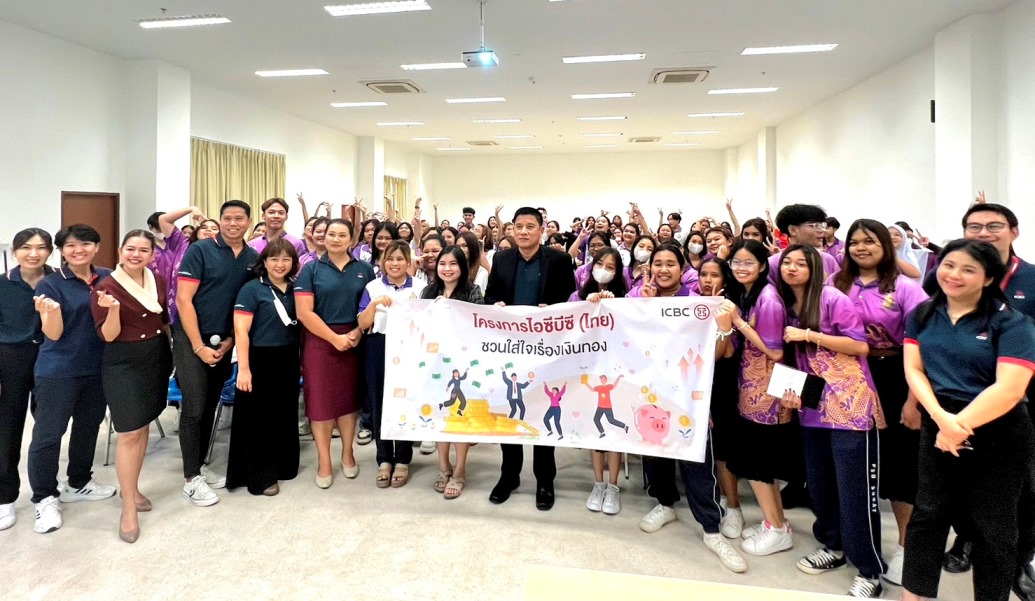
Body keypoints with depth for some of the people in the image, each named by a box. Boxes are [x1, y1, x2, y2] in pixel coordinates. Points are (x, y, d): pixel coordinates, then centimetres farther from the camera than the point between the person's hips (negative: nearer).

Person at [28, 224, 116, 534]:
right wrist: (51, 311, -35)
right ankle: (45, 498, 16)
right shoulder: (50, 284, -10)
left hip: (97, 367, 5)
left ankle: (78, 484, 35)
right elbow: (53, 334, -15)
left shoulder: (108, 278, 2)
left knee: (88, 426, 17)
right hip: (58, 371, -5)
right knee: (47, 434, 0)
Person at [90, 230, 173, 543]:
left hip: (157, 359, 6)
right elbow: (108, 336, -16)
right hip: (123, 364, -5)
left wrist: (172, 352, 16)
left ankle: (132, 489, 30)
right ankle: (128, 507, 5)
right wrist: (113, 309, -33)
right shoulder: (106, 287, -14)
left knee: (144, 426, 14)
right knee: (129, 433, -5)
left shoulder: (158, 281, 1)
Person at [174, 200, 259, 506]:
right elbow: (183, 300, -13)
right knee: (194, 408, -5)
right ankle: (191, 478, 5)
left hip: (224, 342, 5)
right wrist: (199, 346, -16)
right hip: (191, 339, -5)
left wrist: (230, 341, -1)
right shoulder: (200, 251, -10)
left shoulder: (254, 258, 4)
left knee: (210, 407, 12)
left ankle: (200, 466, 25)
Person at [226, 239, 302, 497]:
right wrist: (243, 368, -19)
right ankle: (260, 476, 15)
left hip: (288, 361, 6)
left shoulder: (294, 289, 8)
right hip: (260, 360, -5)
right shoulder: (252, 289, -8)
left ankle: (283, 466, 30)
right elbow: (241, 330, -13)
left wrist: (300, 361, 5)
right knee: (258, 418, 3)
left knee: (285, 415, 14)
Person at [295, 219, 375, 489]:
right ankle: (324, 461, 14)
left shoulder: (364, 269, 5)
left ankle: (347, 454, 26)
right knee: (321, 399, 2)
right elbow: (304, 312, -8)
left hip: (354, 340, 2)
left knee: (349, 396, 10)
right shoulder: (311, 269, -1)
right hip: (319, 340, -1)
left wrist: (358, 332, -12)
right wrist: (334, 338, -13)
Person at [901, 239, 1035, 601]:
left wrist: (959, 425, -19)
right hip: (936, 428, 4)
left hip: (999, 437, -4)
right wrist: (941, 417, -18)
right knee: (927, 515, 13)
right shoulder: (923, 315, 3)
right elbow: (913, 370, -3)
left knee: (992, 527, 10)